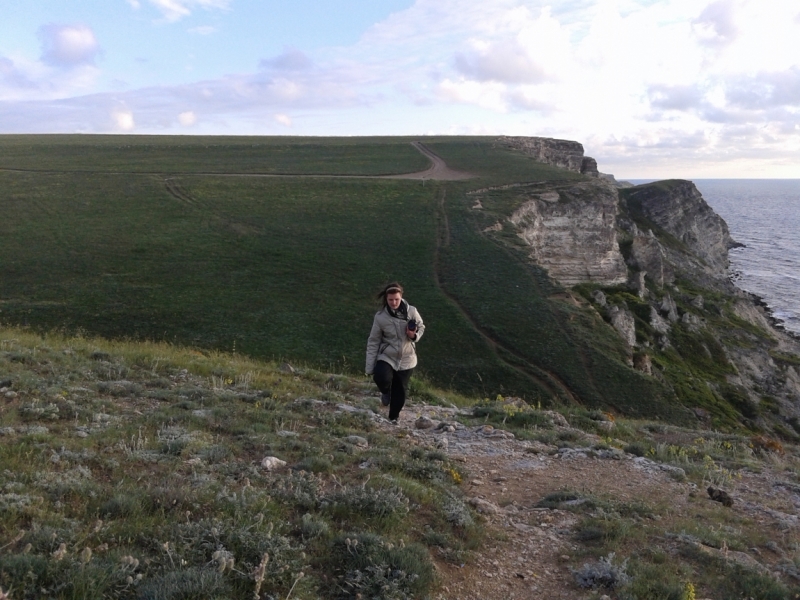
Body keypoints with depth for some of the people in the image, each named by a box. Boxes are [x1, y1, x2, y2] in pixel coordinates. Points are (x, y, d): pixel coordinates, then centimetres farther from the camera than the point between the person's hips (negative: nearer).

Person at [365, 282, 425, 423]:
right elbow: (373, 342, -8)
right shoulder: (380, 316, -14)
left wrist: (415, 335, -17)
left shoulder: (411, 312, -11)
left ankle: (393, 418, 35)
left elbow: (421, 327, 8)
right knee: (381, 377, -29)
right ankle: (386, 392, 9)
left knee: (400, 390, 8)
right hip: (387, 357, -1)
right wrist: (370, 368, -9)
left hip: (406, 359, 2)